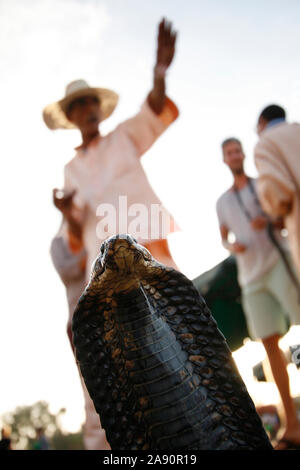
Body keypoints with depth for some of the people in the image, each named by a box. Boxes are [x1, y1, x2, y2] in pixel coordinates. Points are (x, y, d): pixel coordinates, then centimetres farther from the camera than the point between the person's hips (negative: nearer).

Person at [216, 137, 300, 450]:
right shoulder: (222, 201, 19)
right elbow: (224, 238, 22)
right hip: (251, 277, 4)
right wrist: (232, 246, -2)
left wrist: (269, 222, -17)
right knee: (270, 343, 1)